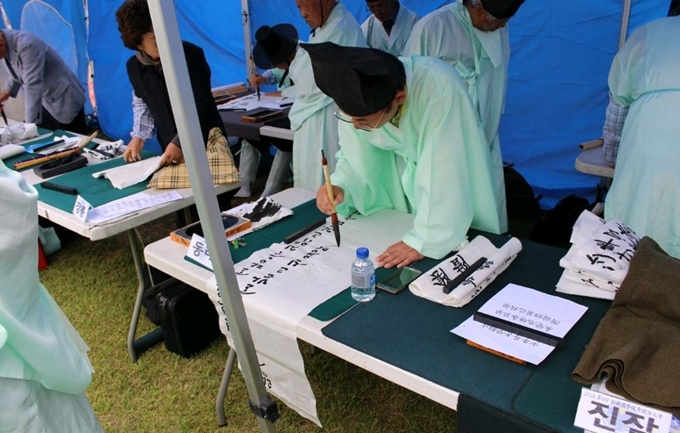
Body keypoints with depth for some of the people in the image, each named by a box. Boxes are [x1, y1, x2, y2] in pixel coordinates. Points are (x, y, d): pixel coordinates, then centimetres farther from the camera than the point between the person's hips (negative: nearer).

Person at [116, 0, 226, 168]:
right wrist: (138, 136, 1)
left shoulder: (191, 55, -18)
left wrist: (180, 142, -25)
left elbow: (200, 105, -18)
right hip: (170, 148, 4)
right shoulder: (134, 66, -3)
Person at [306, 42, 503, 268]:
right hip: (406, 170, 4)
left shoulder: (441, 92, -39)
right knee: (400, 268, 14)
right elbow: (357, 160, -12)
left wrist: (423, 240, -35)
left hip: (455, 178, -3)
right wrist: (340, 187, -30)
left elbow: (445, 179, -37)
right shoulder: (358, 101, -24)